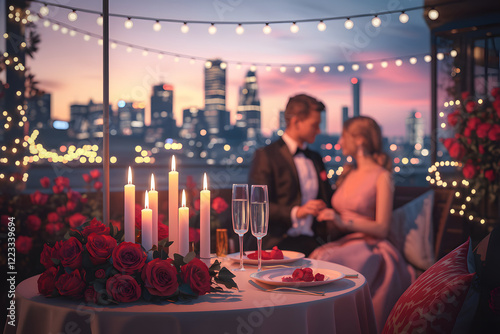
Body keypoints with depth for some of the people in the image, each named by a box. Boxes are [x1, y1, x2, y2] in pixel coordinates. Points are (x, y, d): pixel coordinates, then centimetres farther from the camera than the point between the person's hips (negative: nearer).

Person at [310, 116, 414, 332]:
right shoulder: (348, 173, 18)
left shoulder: (382, 177, -3)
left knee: (334, 265, -34)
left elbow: (381, 229, -8)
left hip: (369, 248, -6)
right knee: (316, 259, -26)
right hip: (343, 242, 6)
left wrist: (343, 221, -17)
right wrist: (328, 217, 5)